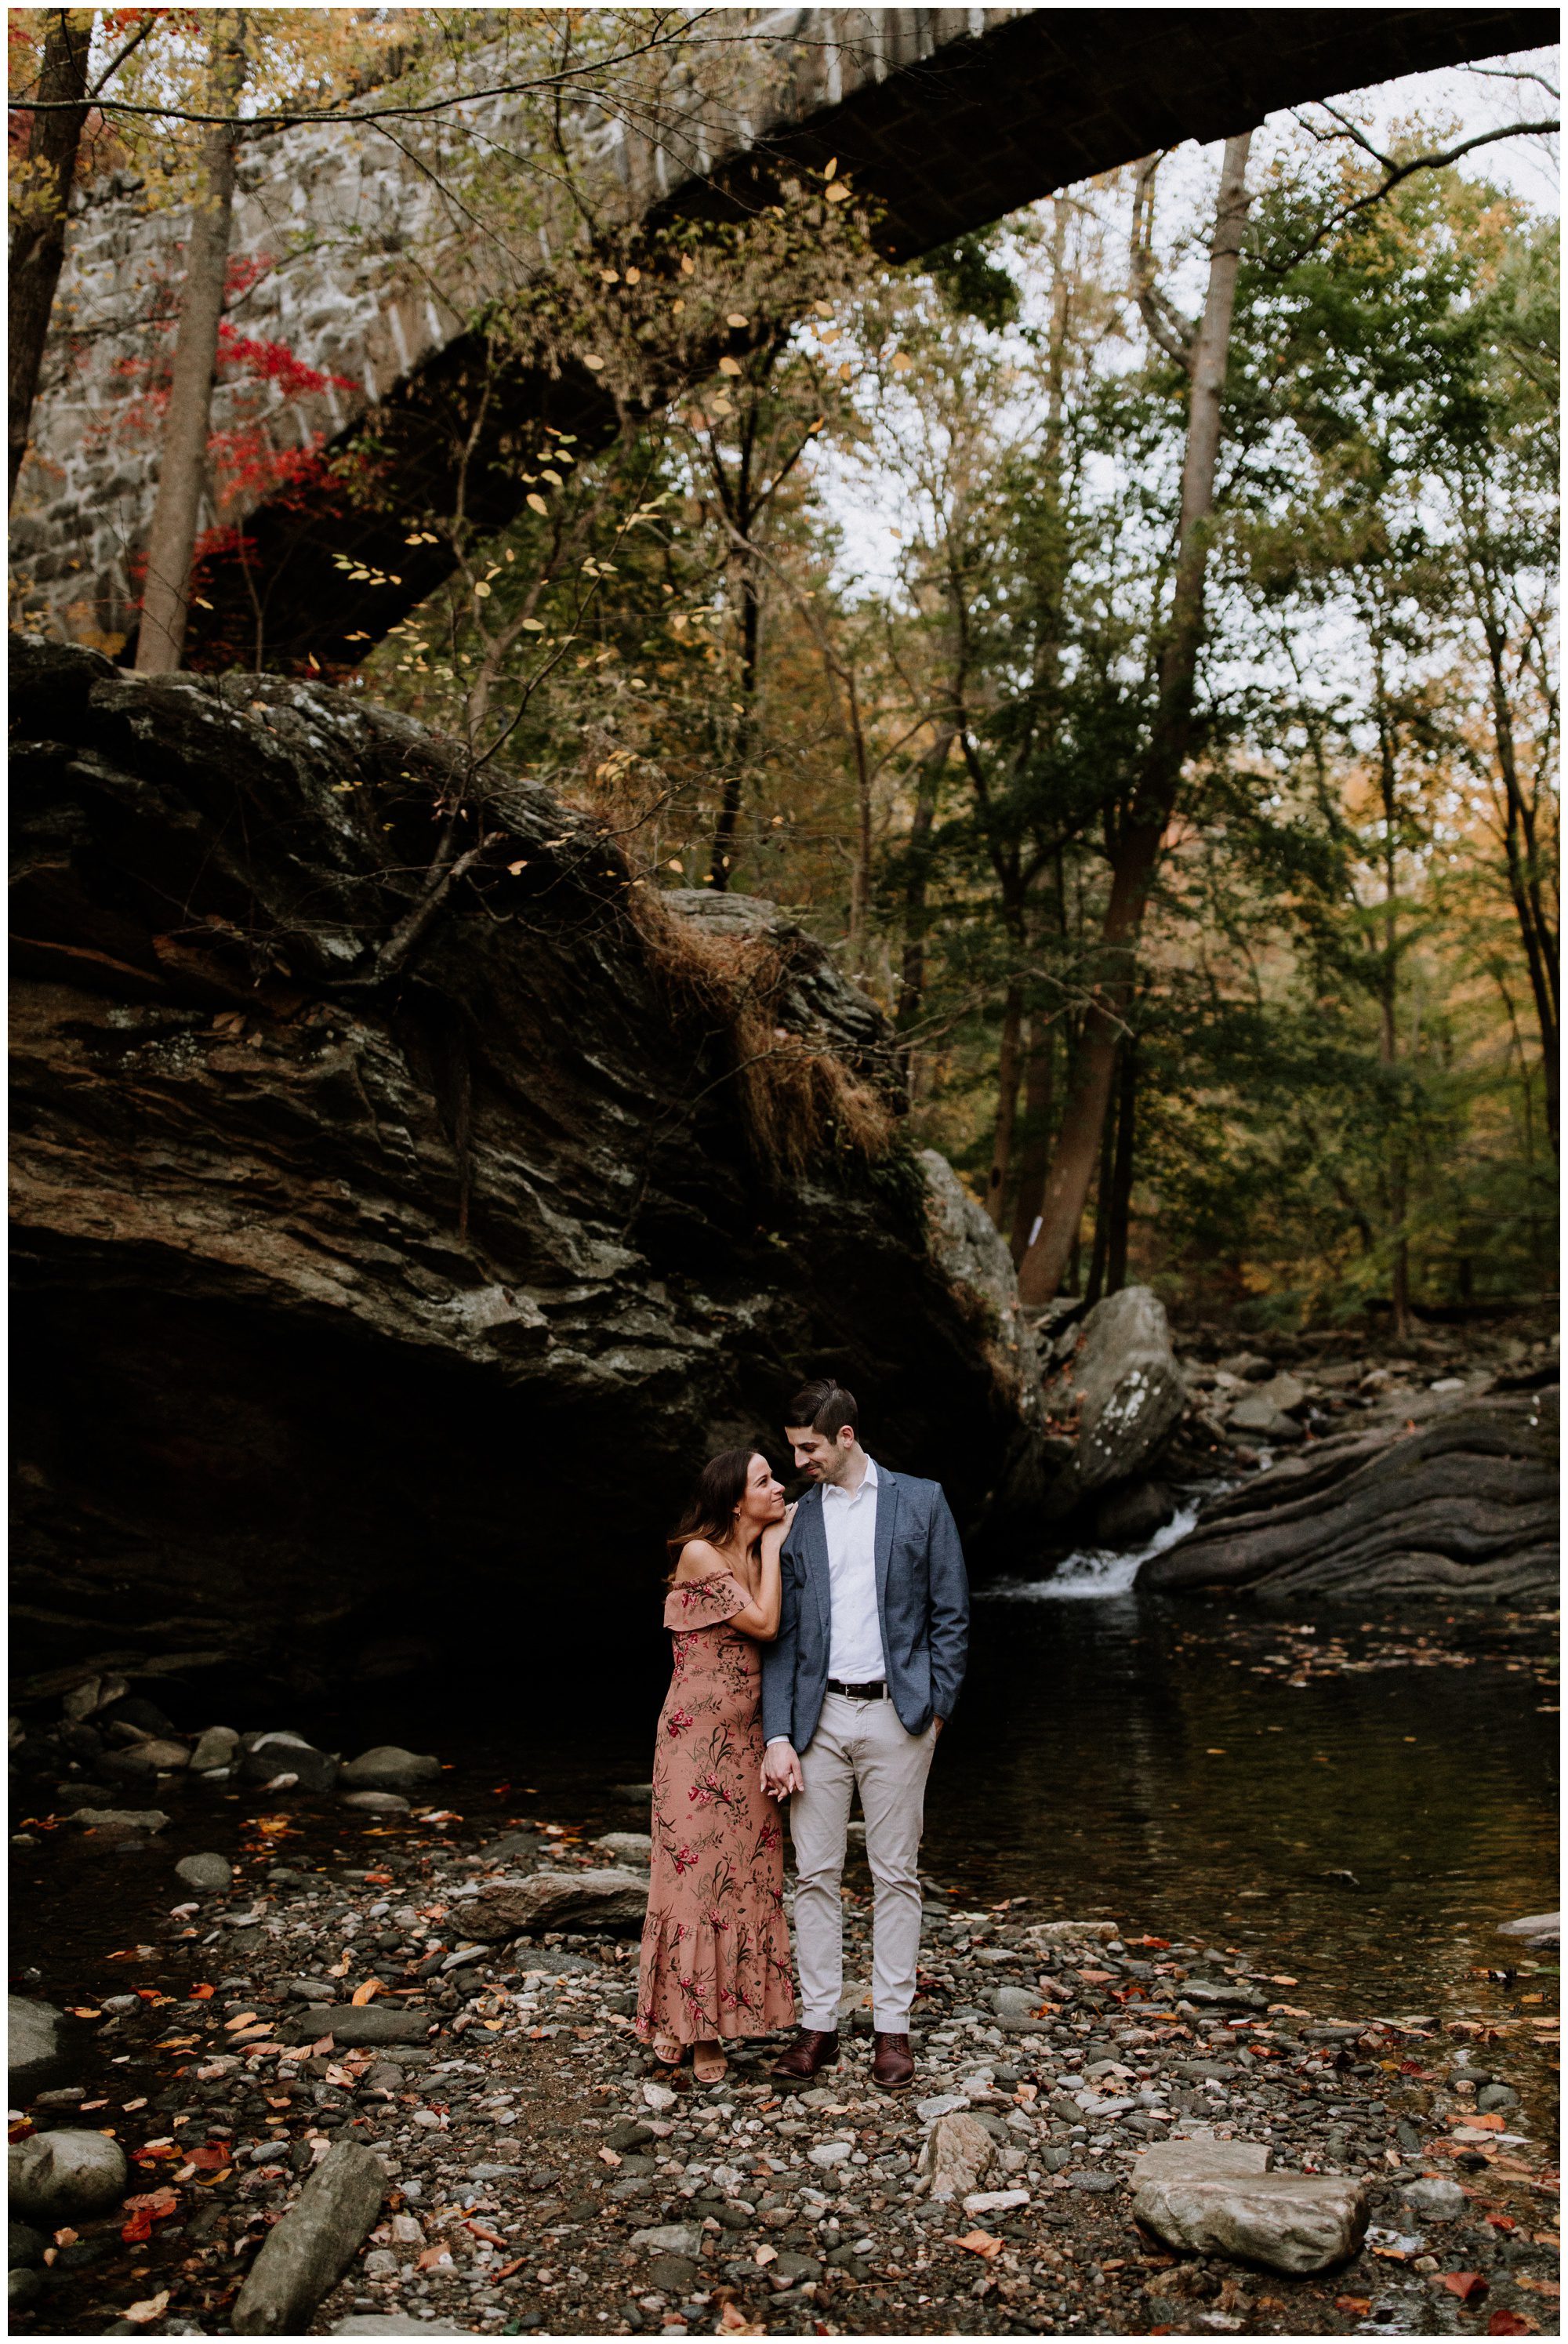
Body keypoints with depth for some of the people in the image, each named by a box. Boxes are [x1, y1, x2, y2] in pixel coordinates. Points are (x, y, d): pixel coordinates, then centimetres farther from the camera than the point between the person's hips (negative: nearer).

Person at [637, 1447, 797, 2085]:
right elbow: (764, 1624, -18)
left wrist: (781, 1546, 0)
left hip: (747, 1737, 7)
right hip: (699, 1734, -7)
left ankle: (715, 2018, 20)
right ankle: (679, 2018, 12)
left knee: (743, 1870, 9)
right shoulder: (700, 1555, -13)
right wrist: (773, 1547, -8)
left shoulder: (758, 1557, 10)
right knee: (695, 1868, 0)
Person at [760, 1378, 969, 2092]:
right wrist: (778, 1736, -3)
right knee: (814, 1874, 5)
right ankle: (818, 2024, 16)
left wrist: (935, 1707, -5)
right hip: (819, 1715, 2)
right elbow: (781, 1635, 5)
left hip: (896, 1713, -2)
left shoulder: (920, 1502, 1)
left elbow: (950, 1614, 3)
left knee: (896, 1874, 5)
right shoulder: (795, 1520, 7)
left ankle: (892, 2028, 15)